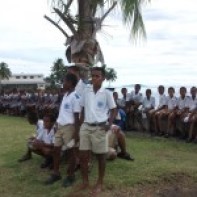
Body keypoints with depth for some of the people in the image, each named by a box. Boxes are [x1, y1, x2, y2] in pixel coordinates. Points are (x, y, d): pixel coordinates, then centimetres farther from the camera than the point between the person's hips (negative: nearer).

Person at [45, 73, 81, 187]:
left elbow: (77, 116, -16)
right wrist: (58, 125, 20)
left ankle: (70, 176, 18)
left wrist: (76, 132, -17)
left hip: (69, 127, -9)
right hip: (60, 126, 9)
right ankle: (56, 174, 28)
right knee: (56, 150, 14)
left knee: (71, 151, 5)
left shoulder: (75, 96, -15)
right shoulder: (66, 95, 12)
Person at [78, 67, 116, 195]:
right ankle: (85, 182, 25)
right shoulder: (86, 91, 5)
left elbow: (113, 110, -1)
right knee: (83, 156, 8)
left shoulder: (107, 93, -7)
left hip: (99, 128, -4)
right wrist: (81, 123, 8)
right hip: (86, 126, 4)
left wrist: (109, 124, -11)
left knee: (101, 156, 8)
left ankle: (100, 183, 23)